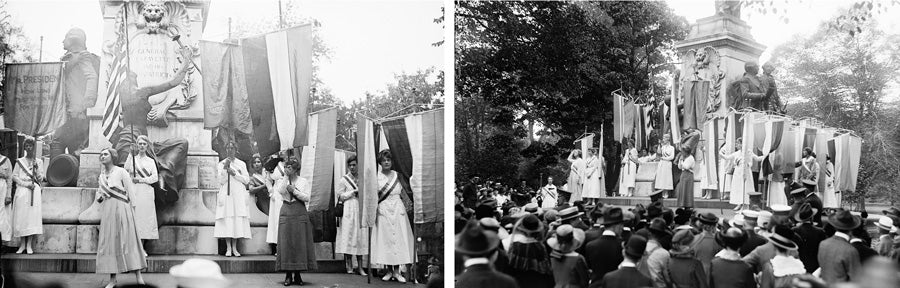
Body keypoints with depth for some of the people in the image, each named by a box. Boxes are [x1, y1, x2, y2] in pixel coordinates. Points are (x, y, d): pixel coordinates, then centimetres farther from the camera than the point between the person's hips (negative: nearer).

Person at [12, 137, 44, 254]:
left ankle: (29, 246, -6)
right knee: (20, 217, -4)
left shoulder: (39, 162, 12)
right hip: (21, 191, 1)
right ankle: (22, 245, 3)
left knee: (32, 216, -8)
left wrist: (36, 169, -9)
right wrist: (26, 184, -10)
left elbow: (40, 179, 8)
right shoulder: (19, 161, 11)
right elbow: (14, 176, 3)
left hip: (34, 192, 0)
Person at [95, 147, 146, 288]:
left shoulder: (121, 172, -3)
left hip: (121, 209, -5)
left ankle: (138, 276, -4)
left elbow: (131, 192, -5)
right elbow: (99, 192, 25)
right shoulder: (102, 175, 14)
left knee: (129, 240, -6)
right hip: (107, 211, 5)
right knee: (109, 242, 2)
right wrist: (99, 197, 2)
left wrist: (132, 211, -9)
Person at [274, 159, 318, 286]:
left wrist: (294, 191, -9)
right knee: (286, 243, -3)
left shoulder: (303, 181, 7)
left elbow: (307, 198, -2)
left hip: (300, 213, -1)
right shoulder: (282, 181, 10)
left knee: (300, 243, -2)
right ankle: (288, 275, 3)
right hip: (286, 212, 1)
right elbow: (281, 191, -12)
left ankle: (297, 274, 5)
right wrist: (286, 176, -10)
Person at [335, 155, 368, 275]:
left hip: (361, 209, 3)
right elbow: (340, 196, 0)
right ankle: (349, 266, -2)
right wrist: (353, 192, -7)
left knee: (360, 238, 0)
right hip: (348, 210, -3)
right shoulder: (344, 179, 3)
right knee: (348, 236, -7)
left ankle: (360, 267, 2)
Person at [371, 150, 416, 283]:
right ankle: (389, 270, 7)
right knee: (385, 238, -1)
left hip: (398, 210, 2)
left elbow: (403, 192, 13)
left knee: (399, 238, -2)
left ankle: (397, 271, 1)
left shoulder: (397, 175, 8)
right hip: (383, 210, -2)